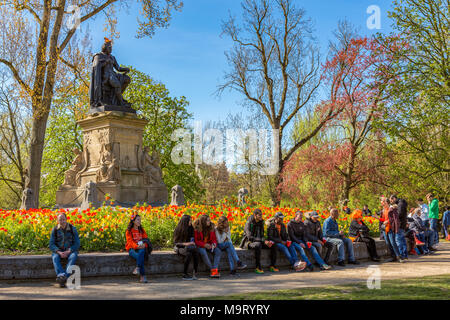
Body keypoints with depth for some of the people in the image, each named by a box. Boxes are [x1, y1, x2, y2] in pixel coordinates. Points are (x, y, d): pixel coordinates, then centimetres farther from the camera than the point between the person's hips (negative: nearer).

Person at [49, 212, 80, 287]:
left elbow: (77, 244, -4)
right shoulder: (54, 230, 0)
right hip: (58, 251, 1)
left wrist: (68, 252, -19)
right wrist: (59, 252, -20)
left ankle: (65, 276, -50)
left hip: (70, 251, -1)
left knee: (73, 257, -34)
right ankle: (62, 275, -52)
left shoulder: (72, 229, -3)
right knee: (55, 258, -32)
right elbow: (51, 245, -3)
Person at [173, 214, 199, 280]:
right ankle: (185, 274, -30)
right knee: (188, 254, -36)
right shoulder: (178, 230, -7)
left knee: (196, 252, -32)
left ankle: (194, 273, -33)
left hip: (188, 247, 4)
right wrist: (185, 244, -23)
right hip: (180, 248, -4)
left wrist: (192, 242, -10)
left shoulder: (191, 229, 6)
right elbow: (175, 242, -8)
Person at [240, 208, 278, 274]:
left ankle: (272, 265, -6)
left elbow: (262, 235, 13)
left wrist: (266, 241, -11)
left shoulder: (261, 223, 7)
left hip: (258, 242, 7)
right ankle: (258, 267, -34)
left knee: (273, 245, -11)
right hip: (249, 242, -7)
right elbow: (250, 237, -25)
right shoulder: (249, 223, -16)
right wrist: (263, 241, -30)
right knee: (258, 245, -39)